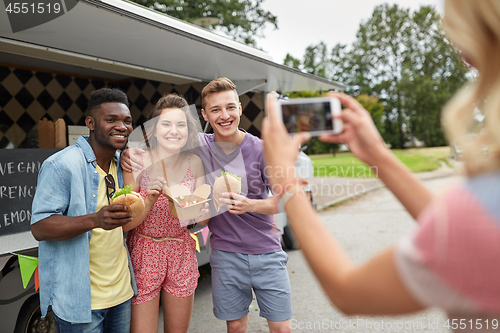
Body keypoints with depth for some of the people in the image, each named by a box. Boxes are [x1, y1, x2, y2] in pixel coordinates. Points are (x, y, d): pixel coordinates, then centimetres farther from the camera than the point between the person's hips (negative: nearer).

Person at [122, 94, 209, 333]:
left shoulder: (194, 163, -5)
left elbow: (201, 221, 3)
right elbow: (125, 224, -13)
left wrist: (202, 213, -19)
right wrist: (150, 200, -29)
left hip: (182, 256, 3)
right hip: (145, 254, -3)